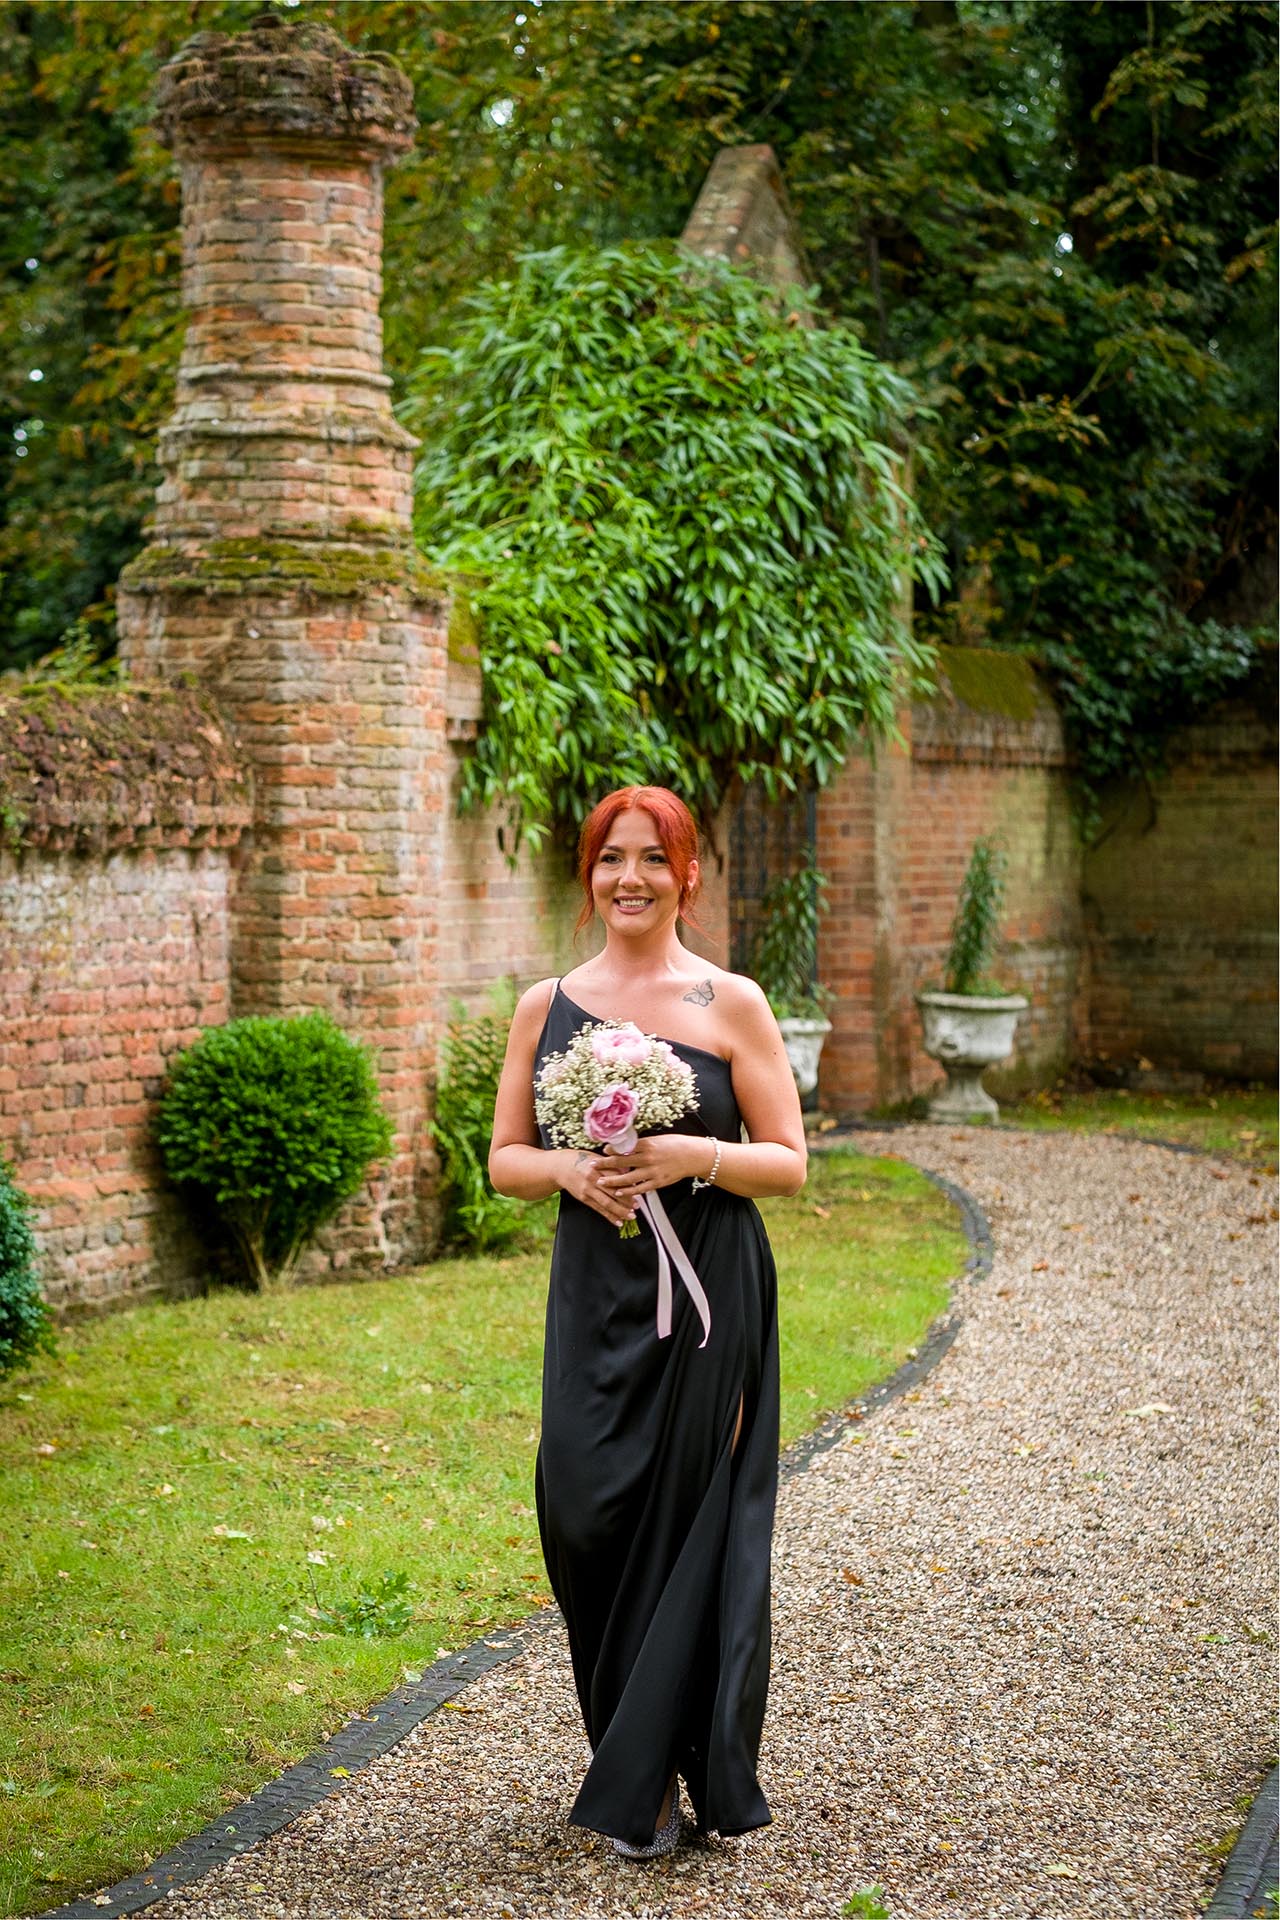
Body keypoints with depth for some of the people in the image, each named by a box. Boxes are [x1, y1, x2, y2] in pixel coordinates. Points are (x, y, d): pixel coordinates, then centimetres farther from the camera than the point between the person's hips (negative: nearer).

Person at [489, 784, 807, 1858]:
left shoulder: (732, 1004, -1)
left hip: (710, 1296, -2)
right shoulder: (546, 1006, 7)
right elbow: (505, 1160, 10)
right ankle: (639, 1752, 18)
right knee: (585, 1514, -2)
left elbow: (789, 1164, 0)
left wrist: (696, 1156, -17)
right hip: (597, 1294, 2)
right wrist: (571, 1169, -10)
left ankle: (655, 1777, 11)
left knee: (691, 1520, -1)